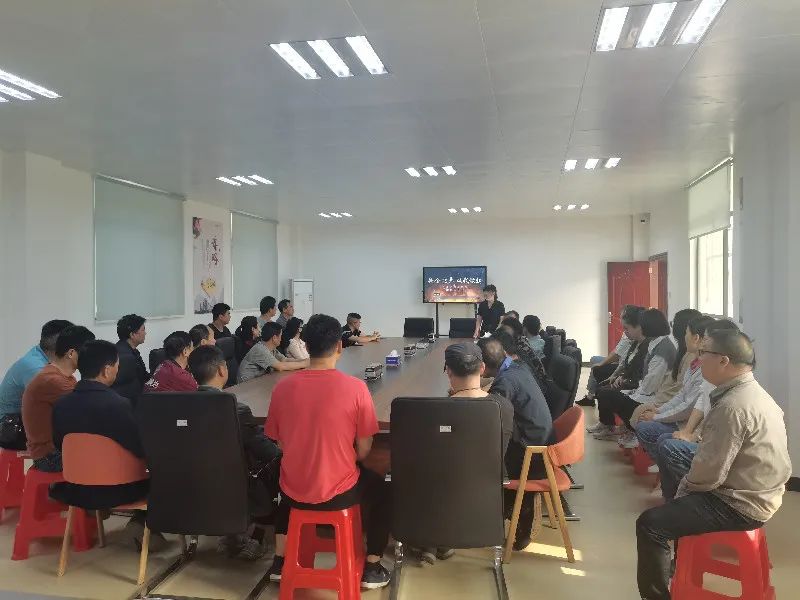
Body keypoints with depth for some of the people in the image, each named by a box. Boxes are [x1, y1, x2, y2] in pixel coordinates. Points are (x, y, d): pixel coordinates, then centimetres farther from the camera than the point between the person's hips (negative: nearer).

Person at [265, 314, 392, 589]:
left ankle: (280, 562, 41)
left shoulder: (282, 387, -9)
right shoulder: (356, 387, -17)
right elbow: (363, 450, -9)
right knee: (381, 489, 28)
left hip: (295, 491, 3)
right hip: (339, 492, -3)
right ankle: (371, 568, 31)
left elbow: (280, 443, 4)